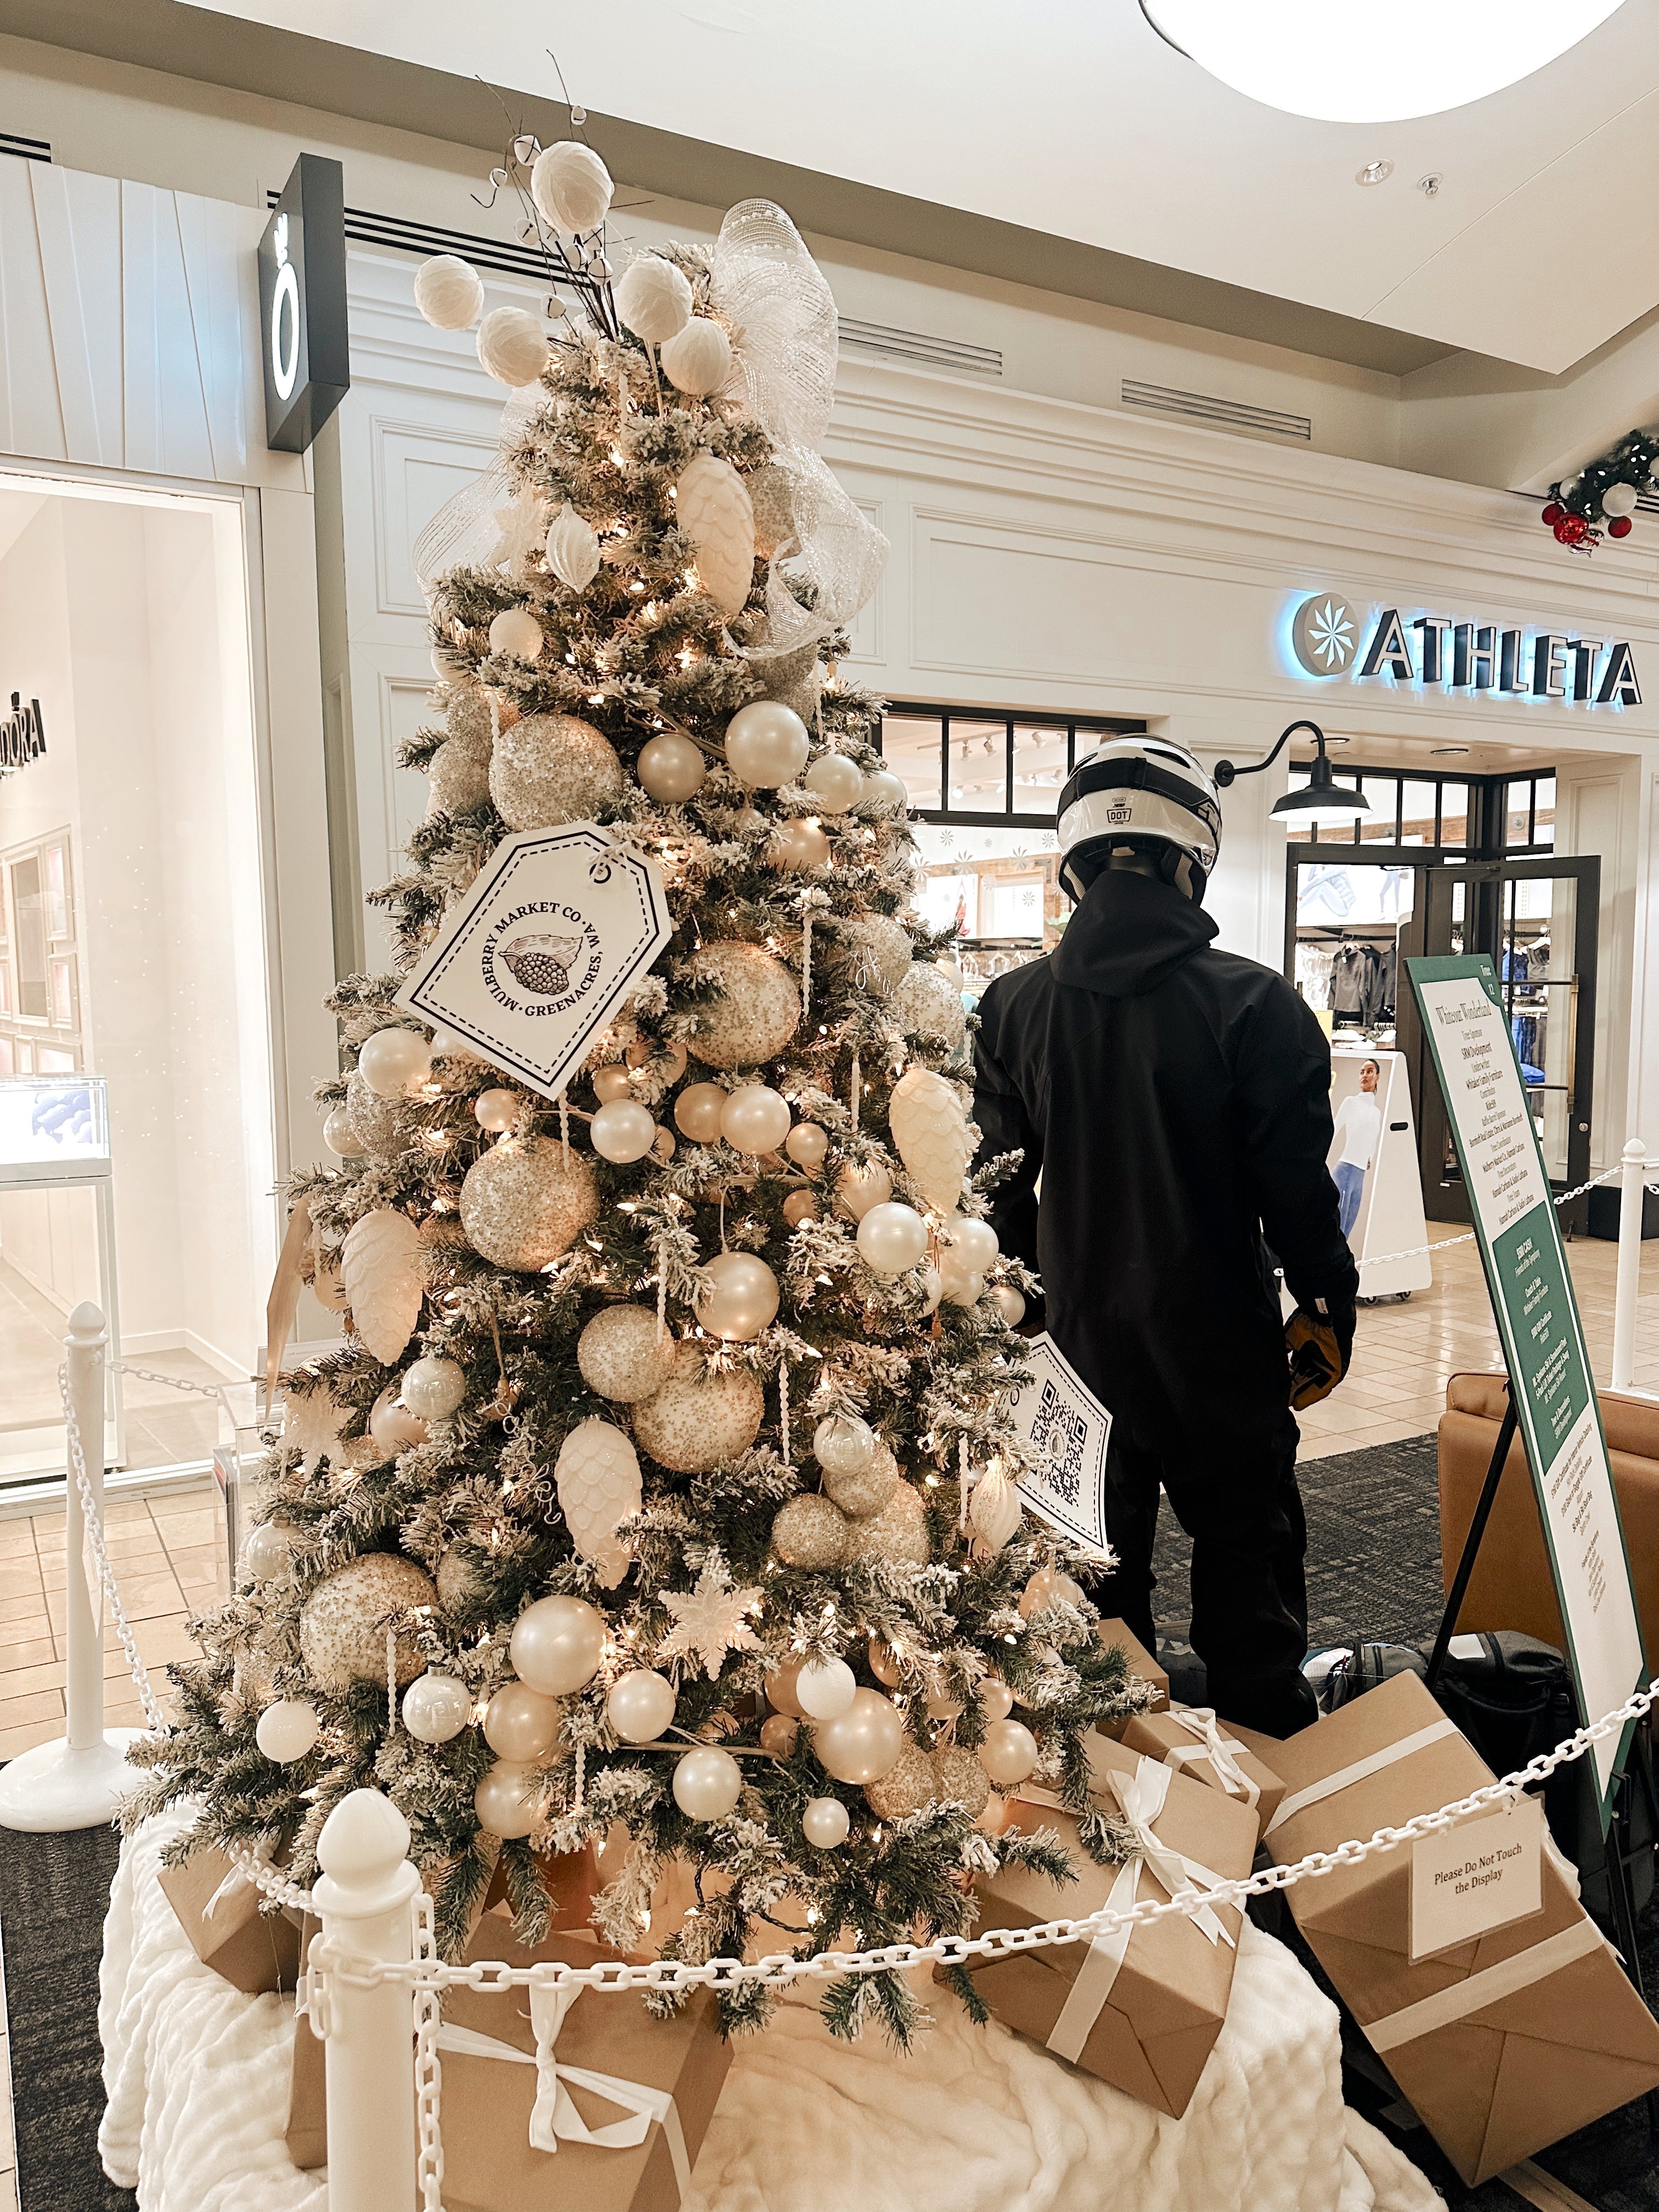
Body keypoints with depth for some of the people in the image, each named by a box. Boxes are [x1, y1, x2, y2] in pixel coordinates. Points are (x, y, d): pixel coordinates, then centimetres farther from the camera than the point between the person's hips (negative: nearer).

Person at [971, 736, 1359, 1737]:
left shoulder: (1012, 1007, -5)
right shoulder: (1255, 1004, -14)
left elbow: (997, 1195, 2)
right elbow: (1297, 1187, -10)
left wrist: (1016, 1321, 14)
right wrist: (1329, 1309, 6)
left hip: (1073, 1351, 3)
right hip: (1220, 1350, -3)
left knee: (1096, 1584, 18)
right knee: (1249, 1571, 15)